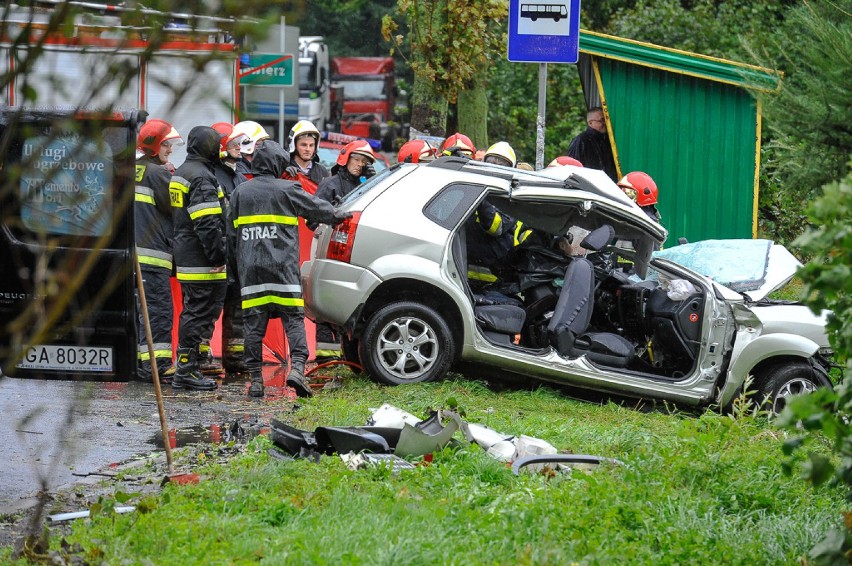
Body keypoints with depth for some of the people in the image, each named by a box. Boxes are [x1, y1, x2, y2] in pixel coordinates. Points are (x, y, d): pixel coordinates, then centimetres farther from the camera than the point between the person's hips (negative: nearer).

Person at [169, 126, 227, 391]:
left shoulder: (181, 173, 17)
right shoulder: (202, 177, -16)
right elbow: (207, 223, -22)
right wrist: (218, 257, -18)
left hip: (185, 257, 10)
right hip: (201, 260, -10)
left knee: (193, 313, 16)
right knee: (199, 314, -7)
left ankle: (187, 369, 20)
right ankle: (186, 371, -7)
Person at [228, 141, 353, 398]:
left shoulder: (240, 193, 9)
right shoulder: (287, 190, -2)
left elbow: (231, 233, 13)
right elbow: (317, 208, 9)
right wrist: (338, 215, 27)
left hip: (250, 270, 3)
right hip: (282, 268, -3)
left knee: (254, 323, 5)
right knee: (294, 320, 2)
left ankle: (256, 379, 4)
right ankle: (297, 367, -15)